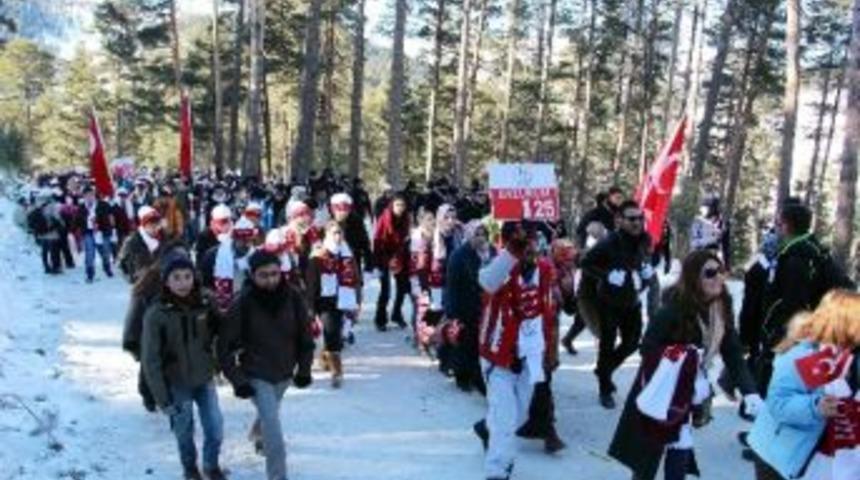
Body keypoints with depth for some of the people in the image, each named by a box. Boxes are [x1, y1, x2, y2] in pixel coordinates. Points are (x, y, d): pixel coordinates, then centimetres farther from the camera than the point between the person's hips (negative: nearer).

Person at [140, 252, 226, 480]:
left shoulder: (205, 304, -10)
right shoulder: (156, 314, -18)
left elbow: (219, 332, 9)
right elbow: (150, 360, -14)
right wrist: (162, 398, -16)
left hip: (205, 379, 2)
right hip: (177, 384, -2)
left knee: (216, 429, 4)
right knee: (184, 432, 11)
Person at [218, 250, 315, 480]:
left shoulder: (293, 297, -13)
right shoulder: (242, 303, -21)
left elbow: (305, 335, 0)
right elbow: (225, 345, -14)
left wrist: (304, 368, -1)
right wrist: (237, 379, -18)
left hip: (284, 373, 4)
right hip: (256, 375, -4)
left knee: (269, 414, 28)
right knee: (273, 426, -16)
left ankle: (258, 433, 61)